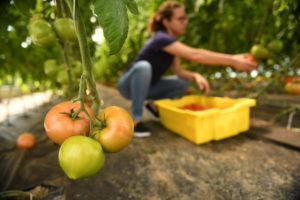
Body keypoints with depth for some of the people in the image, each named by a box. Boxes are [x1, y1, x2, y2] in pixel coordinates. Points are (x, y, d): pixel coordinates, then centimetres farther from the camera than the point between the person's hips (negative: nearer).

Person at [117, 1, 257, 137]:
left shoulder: (172, 42, 1)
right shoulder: (161, 38, -27)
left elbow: (178, 71, -5)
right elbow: (195, 55, -40)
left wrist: (196, 76, -25)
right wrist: (232, 60, -40)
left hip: (145, 87, 7)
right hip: (129, 85, -7)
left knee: (183, 83, -7)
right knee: (143, 67, -39)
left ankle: (153, 104, 9)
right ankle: (135, 120, -26)